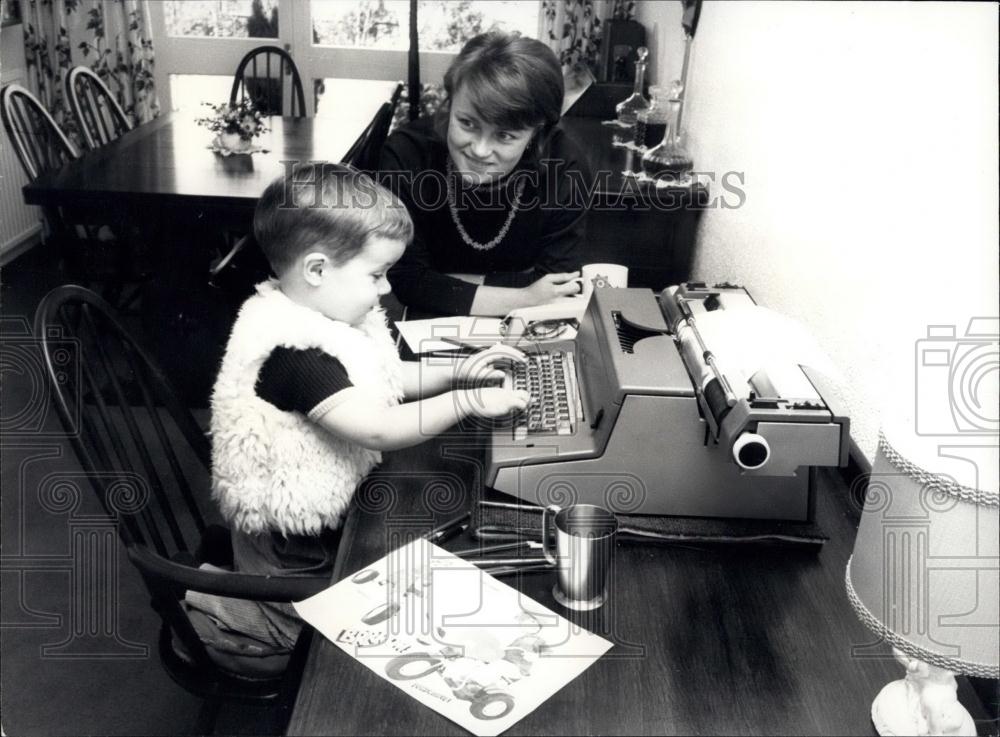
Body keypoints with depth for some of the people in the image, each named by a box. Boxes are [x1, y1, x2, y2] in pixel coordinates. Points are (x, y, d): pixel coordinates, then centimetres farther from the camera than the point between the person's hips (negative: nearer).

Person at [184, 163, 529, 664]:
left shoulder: (320, 320, -3)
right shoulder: (293, 351, -34)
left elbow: (385, 378, 11)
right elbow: (378, 429, -37)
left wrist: (455, 373, -1)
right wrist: (466, 402, -31)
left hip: (327, 508, 9)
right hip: (290, 541, -9)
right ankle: (206, 607, 22)